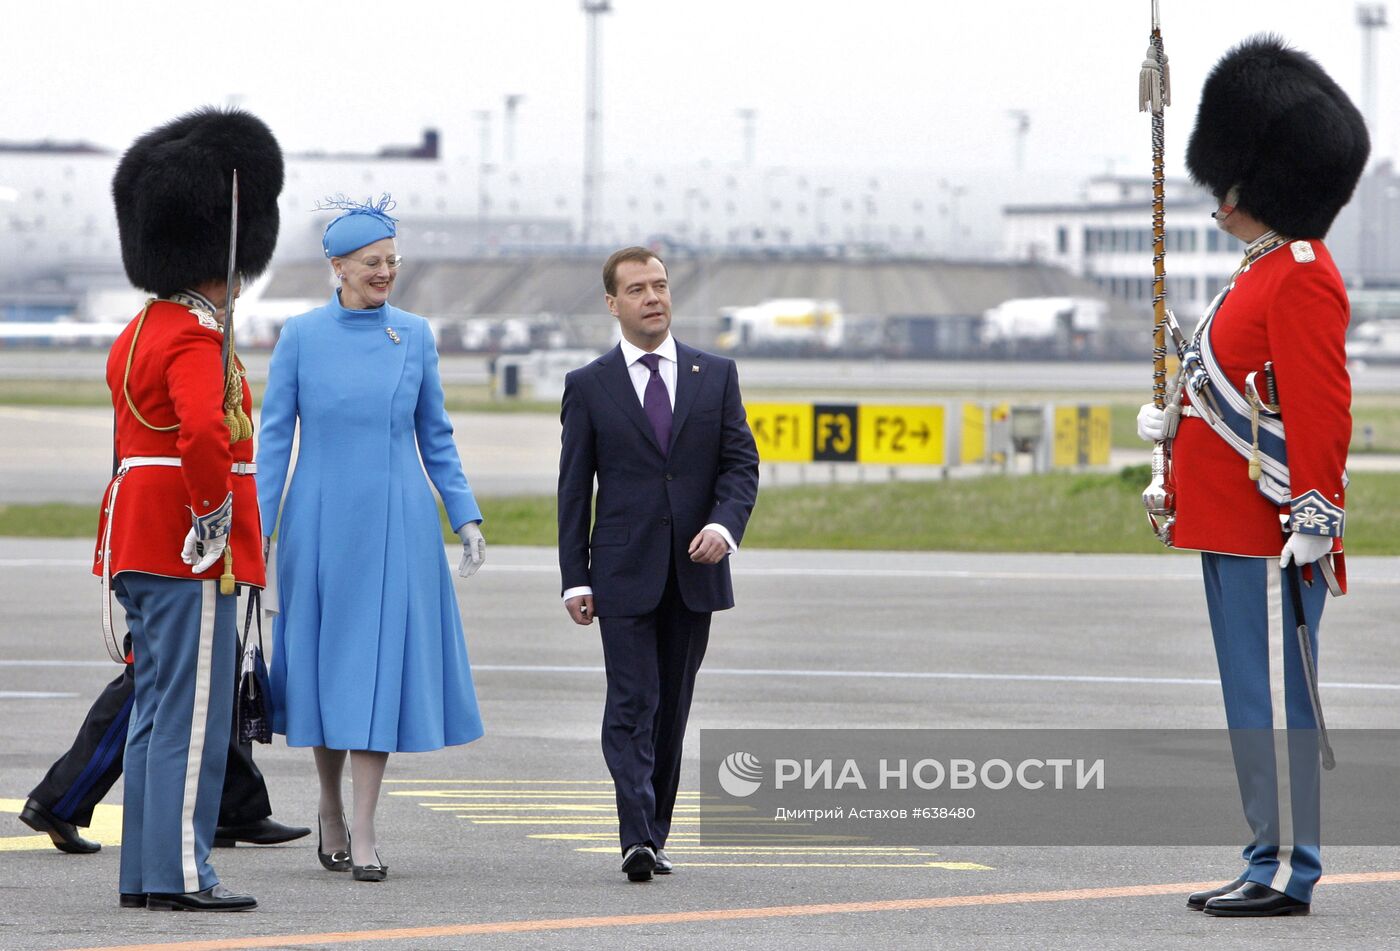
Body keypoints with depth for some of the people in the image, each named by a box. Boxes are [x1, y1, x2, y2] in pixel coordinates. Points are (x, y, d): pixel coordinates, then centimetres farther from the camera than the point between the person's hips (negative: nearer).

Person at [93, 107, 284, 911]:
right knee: (192, 716, -6)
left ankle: (147, 873, 14)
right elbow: (205, 432, -33)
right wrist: (214, 511, -19)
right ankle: (180, 873, -6)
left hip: (139, 540, 10)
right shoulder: (197, 340, -15)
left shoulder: (138, 333, 16)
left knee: (158, 714, 12)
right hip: (191, 550, -10)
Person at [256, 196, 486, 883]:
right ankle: (330, 806, 27)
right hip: (321, 523, -1)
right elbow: (273, 438, 0)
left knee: (381, 661, -5)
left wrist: (466, 518, 3)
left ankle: (363, 829, -3)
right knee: (325, 662, 6)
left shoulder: (414, 335, 5)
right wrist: (256, 532, -5)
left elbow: (435, 436, 11)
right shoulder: (301, 336, -1)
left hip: (397, 523, 1)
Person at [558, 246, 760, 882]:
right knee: (631, 707, -11)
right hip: (625, 575, -3)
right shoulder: (589, 387, 3)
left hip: (694, 569, 3)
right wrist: (575, 579, -3)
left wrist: (725, 525, -13)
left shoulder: (715, 375, 9)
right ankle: (637, 840, -19)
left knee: (672, 710, 8)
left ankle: (655, 835, 15)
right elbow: (574, 489, 3)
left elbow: (741, 463, 6)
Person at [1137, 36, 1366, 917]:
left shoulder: (1303, 277, -15)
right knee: (1255, 700, 12)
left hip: (1273, 536, -11)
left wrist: (1311, 513, -23)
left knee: (1274, 699, -7)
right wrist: (1179, 415, 16)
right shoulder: (1264, 274, 17)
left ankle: (1287, 874, -4)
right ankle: (1273, 863, 17)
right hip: (1234, 531, 11)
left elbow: (1322, 409, -20)